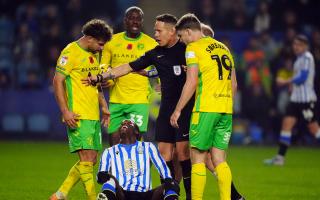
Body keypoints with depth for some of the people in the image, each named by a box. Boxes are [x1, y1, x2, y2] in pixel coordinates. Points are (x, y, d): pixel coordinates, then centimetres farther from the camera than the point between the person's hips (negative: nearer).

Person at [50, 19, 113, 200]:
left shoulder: (94, 54, 16)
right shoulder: (71, 52, -10)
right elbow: (58, 81, -13)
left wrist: (103, 106, 17)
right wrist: (65, 111, -19)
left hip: (94, 116, 9)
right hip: (78, 116, -9)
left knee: (91, 160, 7)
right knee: (87, 158, -12)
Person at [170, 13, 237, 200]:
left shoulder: (194, 48, -4)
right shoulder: (223, 47, 17)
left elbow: (191, 82, -11)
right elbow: (233, 83, 19)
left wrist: (178, 110, -6)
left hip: (206, 108, -6)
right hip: (226, 110, 6)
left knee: (197, 157, 0)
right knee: (219, 159, 9)